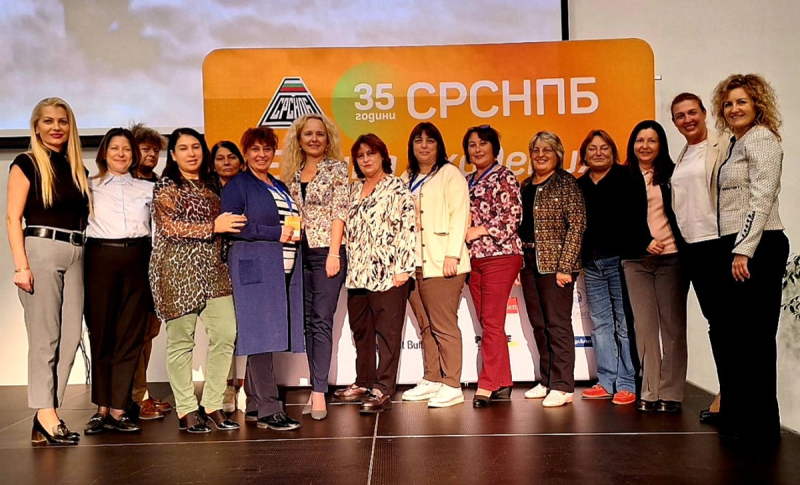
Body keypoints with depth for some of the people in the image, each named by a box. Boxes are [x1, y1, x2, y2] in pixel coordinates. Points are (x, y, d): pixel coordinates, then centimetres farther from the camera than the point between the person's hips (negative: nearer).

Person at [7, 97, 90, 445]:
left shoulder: (77, 169, 17)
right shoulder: (27, 164, 2)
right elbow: (13, 217, -5)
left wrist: (81, 251, 9)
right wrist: (21, 265, -13)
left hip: (74, 255, 5)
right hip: (40, 250, -5)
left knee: (71, 336, 1)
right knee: (44, 337, -4)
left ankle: (48, 412, 9)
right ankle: (46, 415, 2)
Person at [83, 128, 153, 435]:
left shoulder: (148, 188, 14)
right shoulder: (90, 187, 11)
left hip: (137, 259, 1)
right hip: (100, 258, -1)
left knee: (131, 334, 0)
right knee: (101, 332, 1)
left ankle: (117, 411, 6)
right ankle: (102, 408, 10)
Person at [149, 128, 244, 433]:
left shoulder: (211, 185, 19)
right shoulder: (166, 187, 1)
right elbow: (169, 226, -12)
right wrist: (213, 226, -13)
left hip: (212, 269, 6)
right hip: (178, 270, -6)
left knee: (225, 333, -4)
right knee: (181, 341, -1)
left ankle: (212, 405, 7)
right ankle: (186, 410, 10)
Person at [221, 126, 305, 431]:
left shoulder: (280, 187, 23)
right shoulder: (237, 185, 1)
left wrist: (295, 232, 7)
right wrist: (276, 233, -14)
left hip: (285, 269, 7)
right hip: (255, 268, -7)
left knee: (270, 336, 7)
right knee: (261, 334, -9)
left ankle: (254, 404, 16)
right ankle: (269, 409, -7)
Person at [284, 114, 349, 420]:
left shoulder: (337, 168, 0)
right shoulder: (293, 172, 14)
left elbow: (339, 212, -7)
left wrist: (333, 253, -14)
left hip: (327, 251, -5)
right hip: (300, 253, 5)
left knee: (322, 321, -7)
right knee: (307, 321, 7)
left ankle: (319, 392, -4)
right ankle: (315, 387, 14)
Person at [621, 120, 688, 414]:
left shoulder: (673, 174, 7)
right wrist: (646, 242, -9)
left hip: (672, 257, 0)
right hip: (636, 260, 0)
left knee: (673, 326, 0)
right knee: (645, 325, 0)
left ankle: (670, 393, 7)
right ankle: (649, 392, 7)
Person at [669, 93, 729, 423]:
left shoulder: (723, 147, -4)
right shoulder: (681, 157, 17)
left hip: (716, 243, -7)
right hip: (691, 246, 7)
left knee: (723, 316, -2)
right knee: (713, 317, 10)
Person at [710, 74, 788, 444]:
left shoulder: (761, 139, -6)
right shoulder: (736, 144, 21)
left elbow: (762, 198, -16)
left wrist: (744, 250, -21)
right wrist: (732, 250, 13)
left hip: (757, 248, -10)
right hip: (734, 248, 10)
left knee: (753, 337, -4)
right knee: (726, 332, 13)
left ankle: (761, 427, 7)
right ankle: (736, 417, 26)